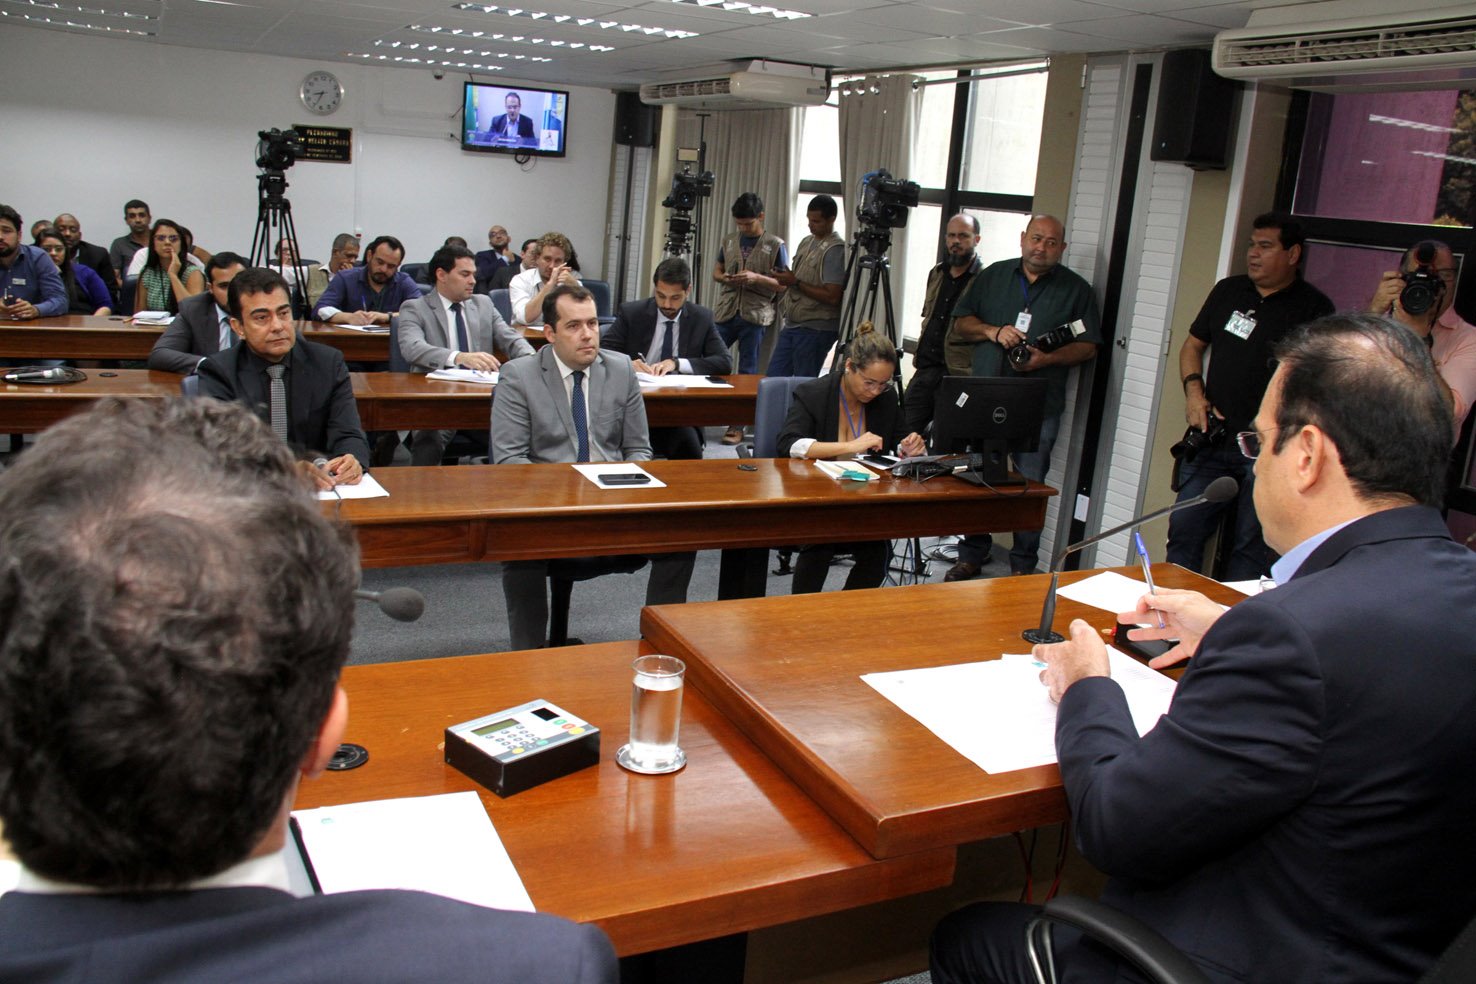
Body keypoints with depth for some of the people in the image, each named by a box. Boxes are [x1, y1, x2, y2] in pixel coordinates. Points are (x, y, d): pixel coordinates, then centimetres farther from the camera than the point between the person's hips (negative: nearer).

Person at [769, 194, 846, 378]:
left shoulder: (836, 250, -13)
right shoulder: (807, 241, 13)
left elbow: (832, 297, -19)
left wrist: (796, 282, -17)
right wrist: (785, 278, 2)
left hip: (816, 329, -9)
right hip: (792, 324, 9)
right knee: (773, 377, 10)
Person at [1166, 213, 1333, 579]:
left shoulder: (1314, 308, -1)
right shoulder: (1229, 291, 13)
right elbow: (1193, 345, 20)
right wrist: (1194, 391, 2)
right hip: (1212, 438, 4)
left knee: (1251, 546, 2)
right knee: (1183, 529, 5)